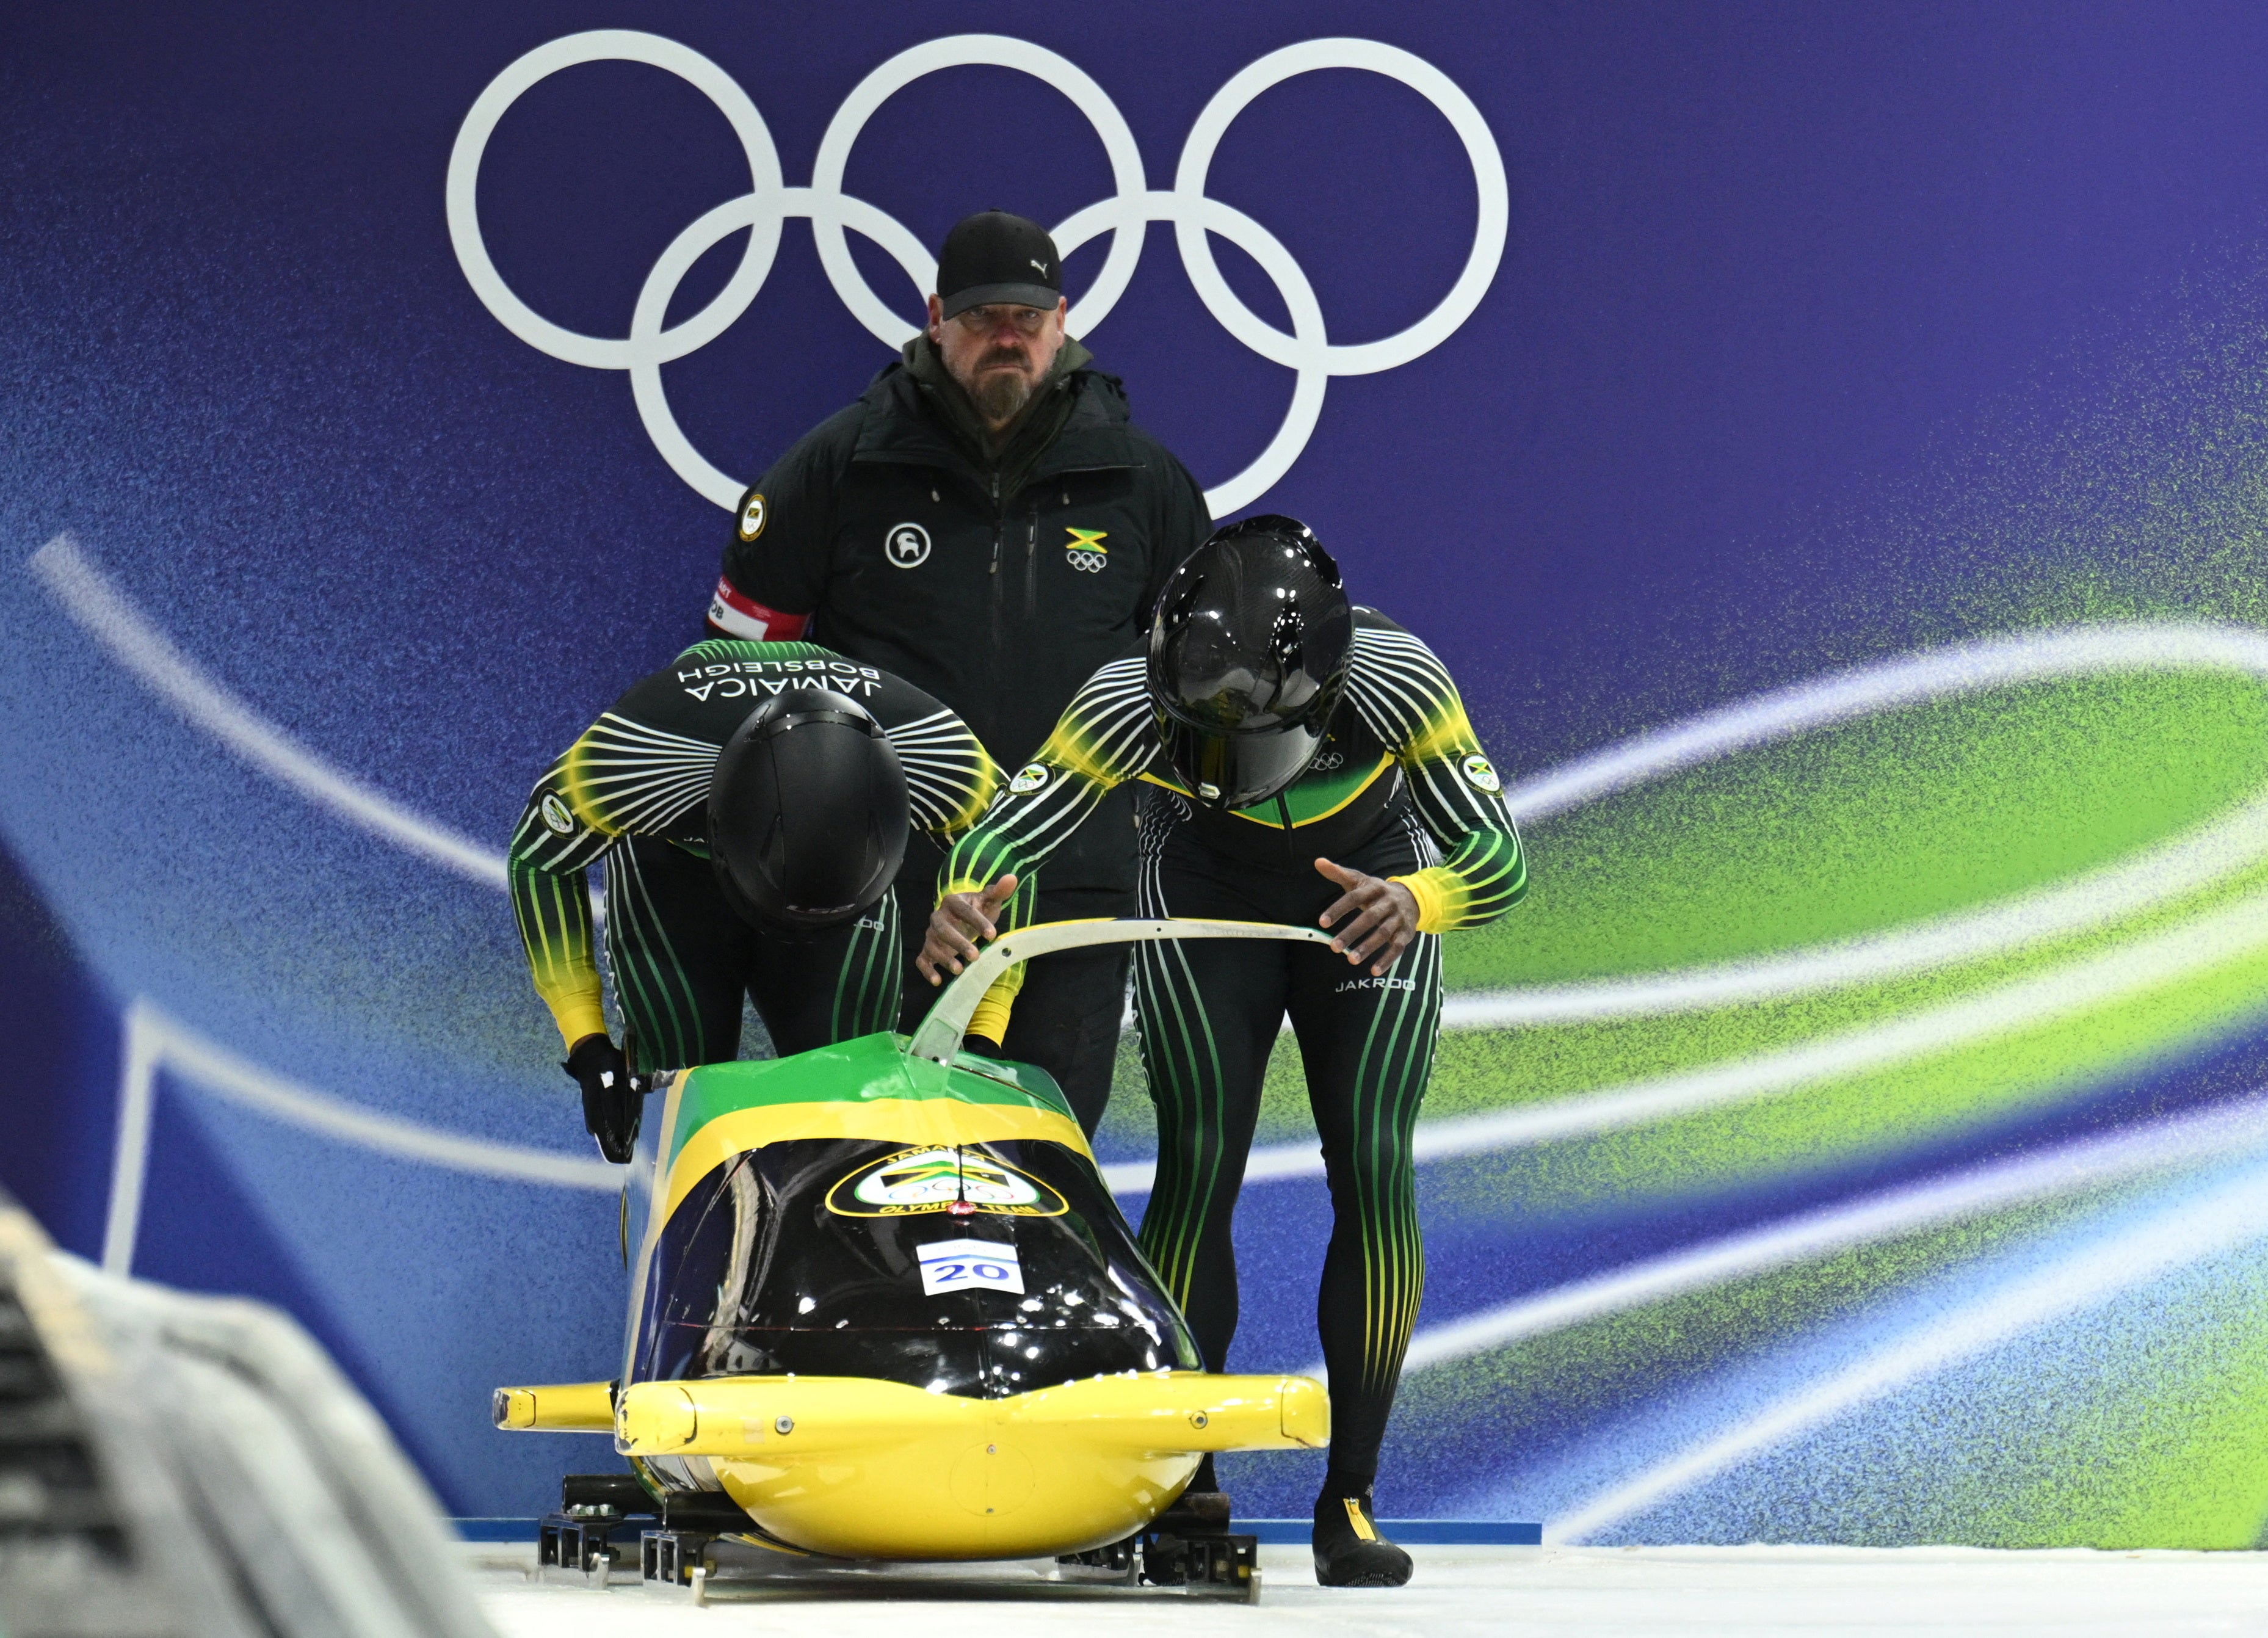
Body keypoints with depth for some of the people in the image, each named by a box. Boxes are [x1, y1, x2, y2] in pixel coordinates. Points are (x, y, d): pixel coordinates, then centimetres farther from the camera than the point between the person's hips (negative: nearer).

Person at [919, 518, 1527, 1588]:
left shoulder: (1398, 683, -33)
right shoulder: (1129, 703, -32)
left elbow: (1500, 856, -31)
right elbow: (1001, 834, -27)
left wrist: (1416, 903, -53)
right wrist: (962, 906, -51)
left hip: (1369, 900, 0)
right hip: (1205, 913, 0)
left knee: (1375, 1172, -12)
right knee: (1197, 1165, -13)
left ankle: (1350, 1497, -5)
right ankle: (1186, 1481, -2)